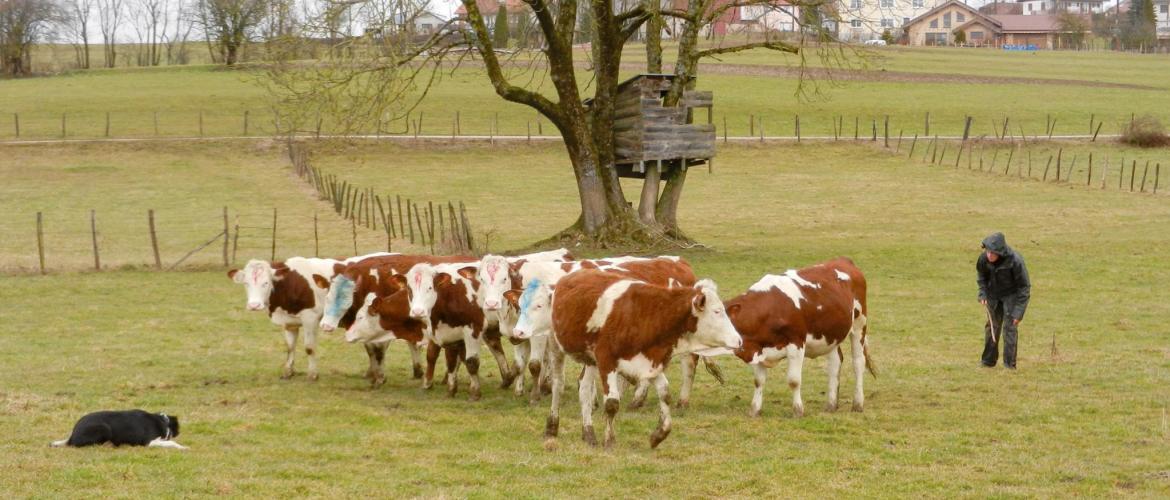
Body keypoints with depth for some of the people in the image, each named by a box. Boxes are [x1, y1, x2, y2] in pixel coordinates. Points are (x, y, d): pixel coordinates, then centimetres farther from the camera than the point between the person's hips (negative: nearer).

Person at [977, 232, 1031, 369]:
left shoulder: (1015, 261, -32)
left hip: (1012, 295, -4)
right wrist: (982, 294, -8)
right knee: (992, 325, 9)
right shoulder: (984, 258, -20)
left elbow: (1024, 286, -21)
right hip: (993, 295, 4)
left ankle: (1009, 364, -3)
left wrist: (1018, 312, -23)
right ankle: (988, 361, 22)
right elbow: (982, 277, 5)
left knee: (1010, 327, -11)